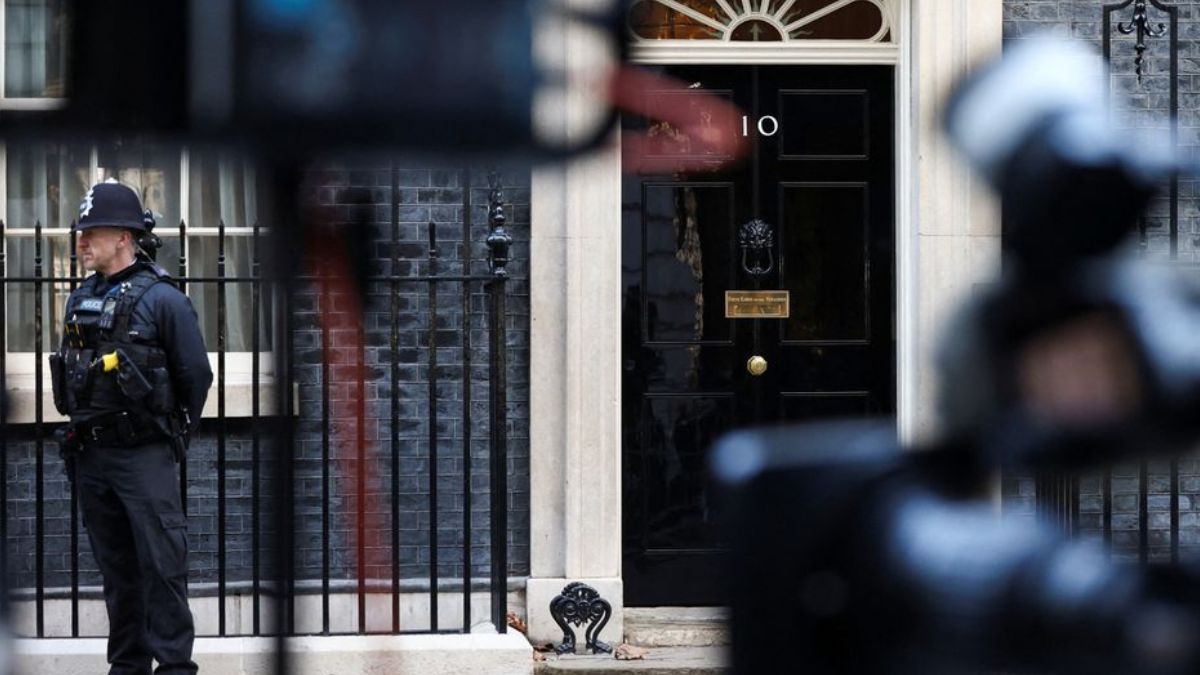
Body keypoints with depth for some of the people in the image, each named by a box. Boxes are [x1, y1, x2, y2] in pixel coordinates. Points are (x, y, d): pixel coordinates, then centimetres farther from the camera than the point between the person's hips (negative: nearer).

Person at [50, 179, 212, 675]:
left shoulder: (162, 299, -8)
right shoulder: (80, 301, 10)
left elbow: (195, 374, -5)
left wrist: (173, 432, 3)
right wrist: (84, 427, 16)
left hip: (145, 457, -6)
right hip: (91, 456, 6)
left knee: (161, 564, -6)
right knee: (115, 565, 11)